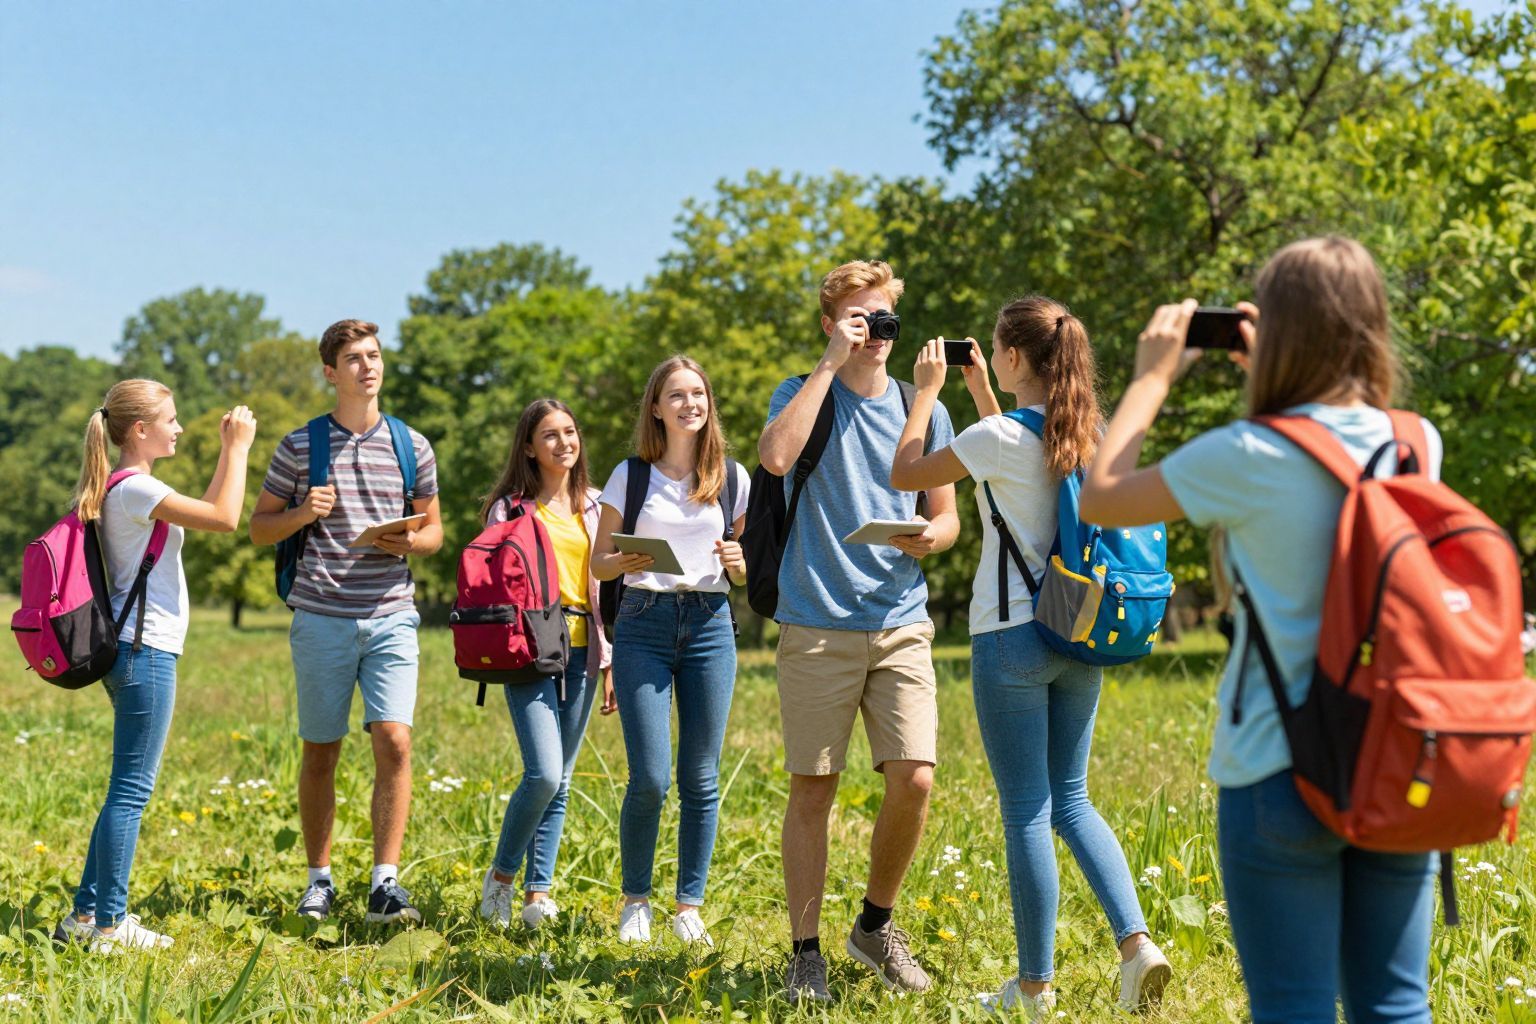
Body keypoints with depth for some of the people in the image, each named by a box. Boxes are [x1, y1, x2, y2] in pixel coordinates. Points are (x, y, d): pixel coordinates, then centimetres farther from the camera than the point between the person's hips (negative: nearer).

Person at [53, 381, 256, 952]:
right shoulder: (135, 488, -15)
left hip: (133, 651, 11)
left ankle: (87, 914, 21)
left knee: (128, 789, 15)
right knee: (132, 789, -5)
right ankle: (109, 924, 0)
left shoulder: (122, 488, 16)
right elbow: (225, 520, -18)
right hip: (145, 649, -11)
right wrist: (238, 448, -11)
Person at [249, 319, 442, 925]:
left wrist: (411, 542, -7)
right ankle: (319, 879, 21)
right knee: (320, 753, 7)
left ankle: (385, 883, -5)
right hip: (321, 618, 0)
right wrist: (302, 514, -11)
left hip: (390, 617, 1)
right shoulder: (300, 446, 4)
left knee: (394, 742, -11)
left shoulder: (411, 445, 9)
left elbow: (433, 531, 16)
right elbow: (259, 528, 9)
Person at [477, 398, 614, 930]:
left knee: (561, 781, 5)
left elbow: (605, 586, 15)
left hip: (580, 651, 4)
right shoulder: (510, 507, 2)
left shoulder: (593, 506, 13)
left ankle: (538, 891, 14)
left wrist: (610, 661, 11)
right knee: (544, 773, -15)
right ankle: (501, 875, 7)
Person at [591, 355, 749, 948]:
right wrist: (626, 562, -15)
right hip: (644, 624, -2)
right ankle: (635, 900, 13)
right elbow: (598, 564, 7)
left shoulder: (733, 478, 8)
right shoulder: (630, 476, 4)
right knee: (649, 778, -7)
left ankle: (689, 906, 15)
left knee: (700, 779, 3)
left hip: (710, 625, 2)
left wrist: (739, 562, -8)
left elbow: (746, 573, 14)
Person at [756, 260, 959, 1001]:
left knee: (913, 778, -8)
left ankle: (875, 925, 16)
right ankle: (805, 952, 14)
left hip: (900, 621, 2)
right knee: (811, 791, 1)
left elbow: (947, 516, 15)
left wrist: (932, 537, -9)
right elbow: (776, 456, -20)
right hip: (817, 625, -2)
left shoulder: (921, 409, 11)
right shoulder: (803, 394, 3)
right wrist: (830, 363, -14)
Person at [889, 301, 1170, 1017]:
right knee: (1070, 798, 17)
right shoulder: (1085, 434, 6)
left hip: (1012, 635, -6)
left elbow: (904, 474, -3)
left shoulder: (999, 436, -15)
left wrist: (928, 388, 5)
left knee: (1026, 812, 3)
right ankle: (1135, 941, 3)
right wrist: (978, 390, 26)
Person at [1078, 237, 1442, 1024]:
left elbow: (1100, 497, -2)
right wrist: (1275, 374, 20)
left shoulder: (1248, 459, -15)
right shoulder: (1419, 446, 1)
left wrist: (1153, 376, 7)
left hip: (1280, 774, -5)